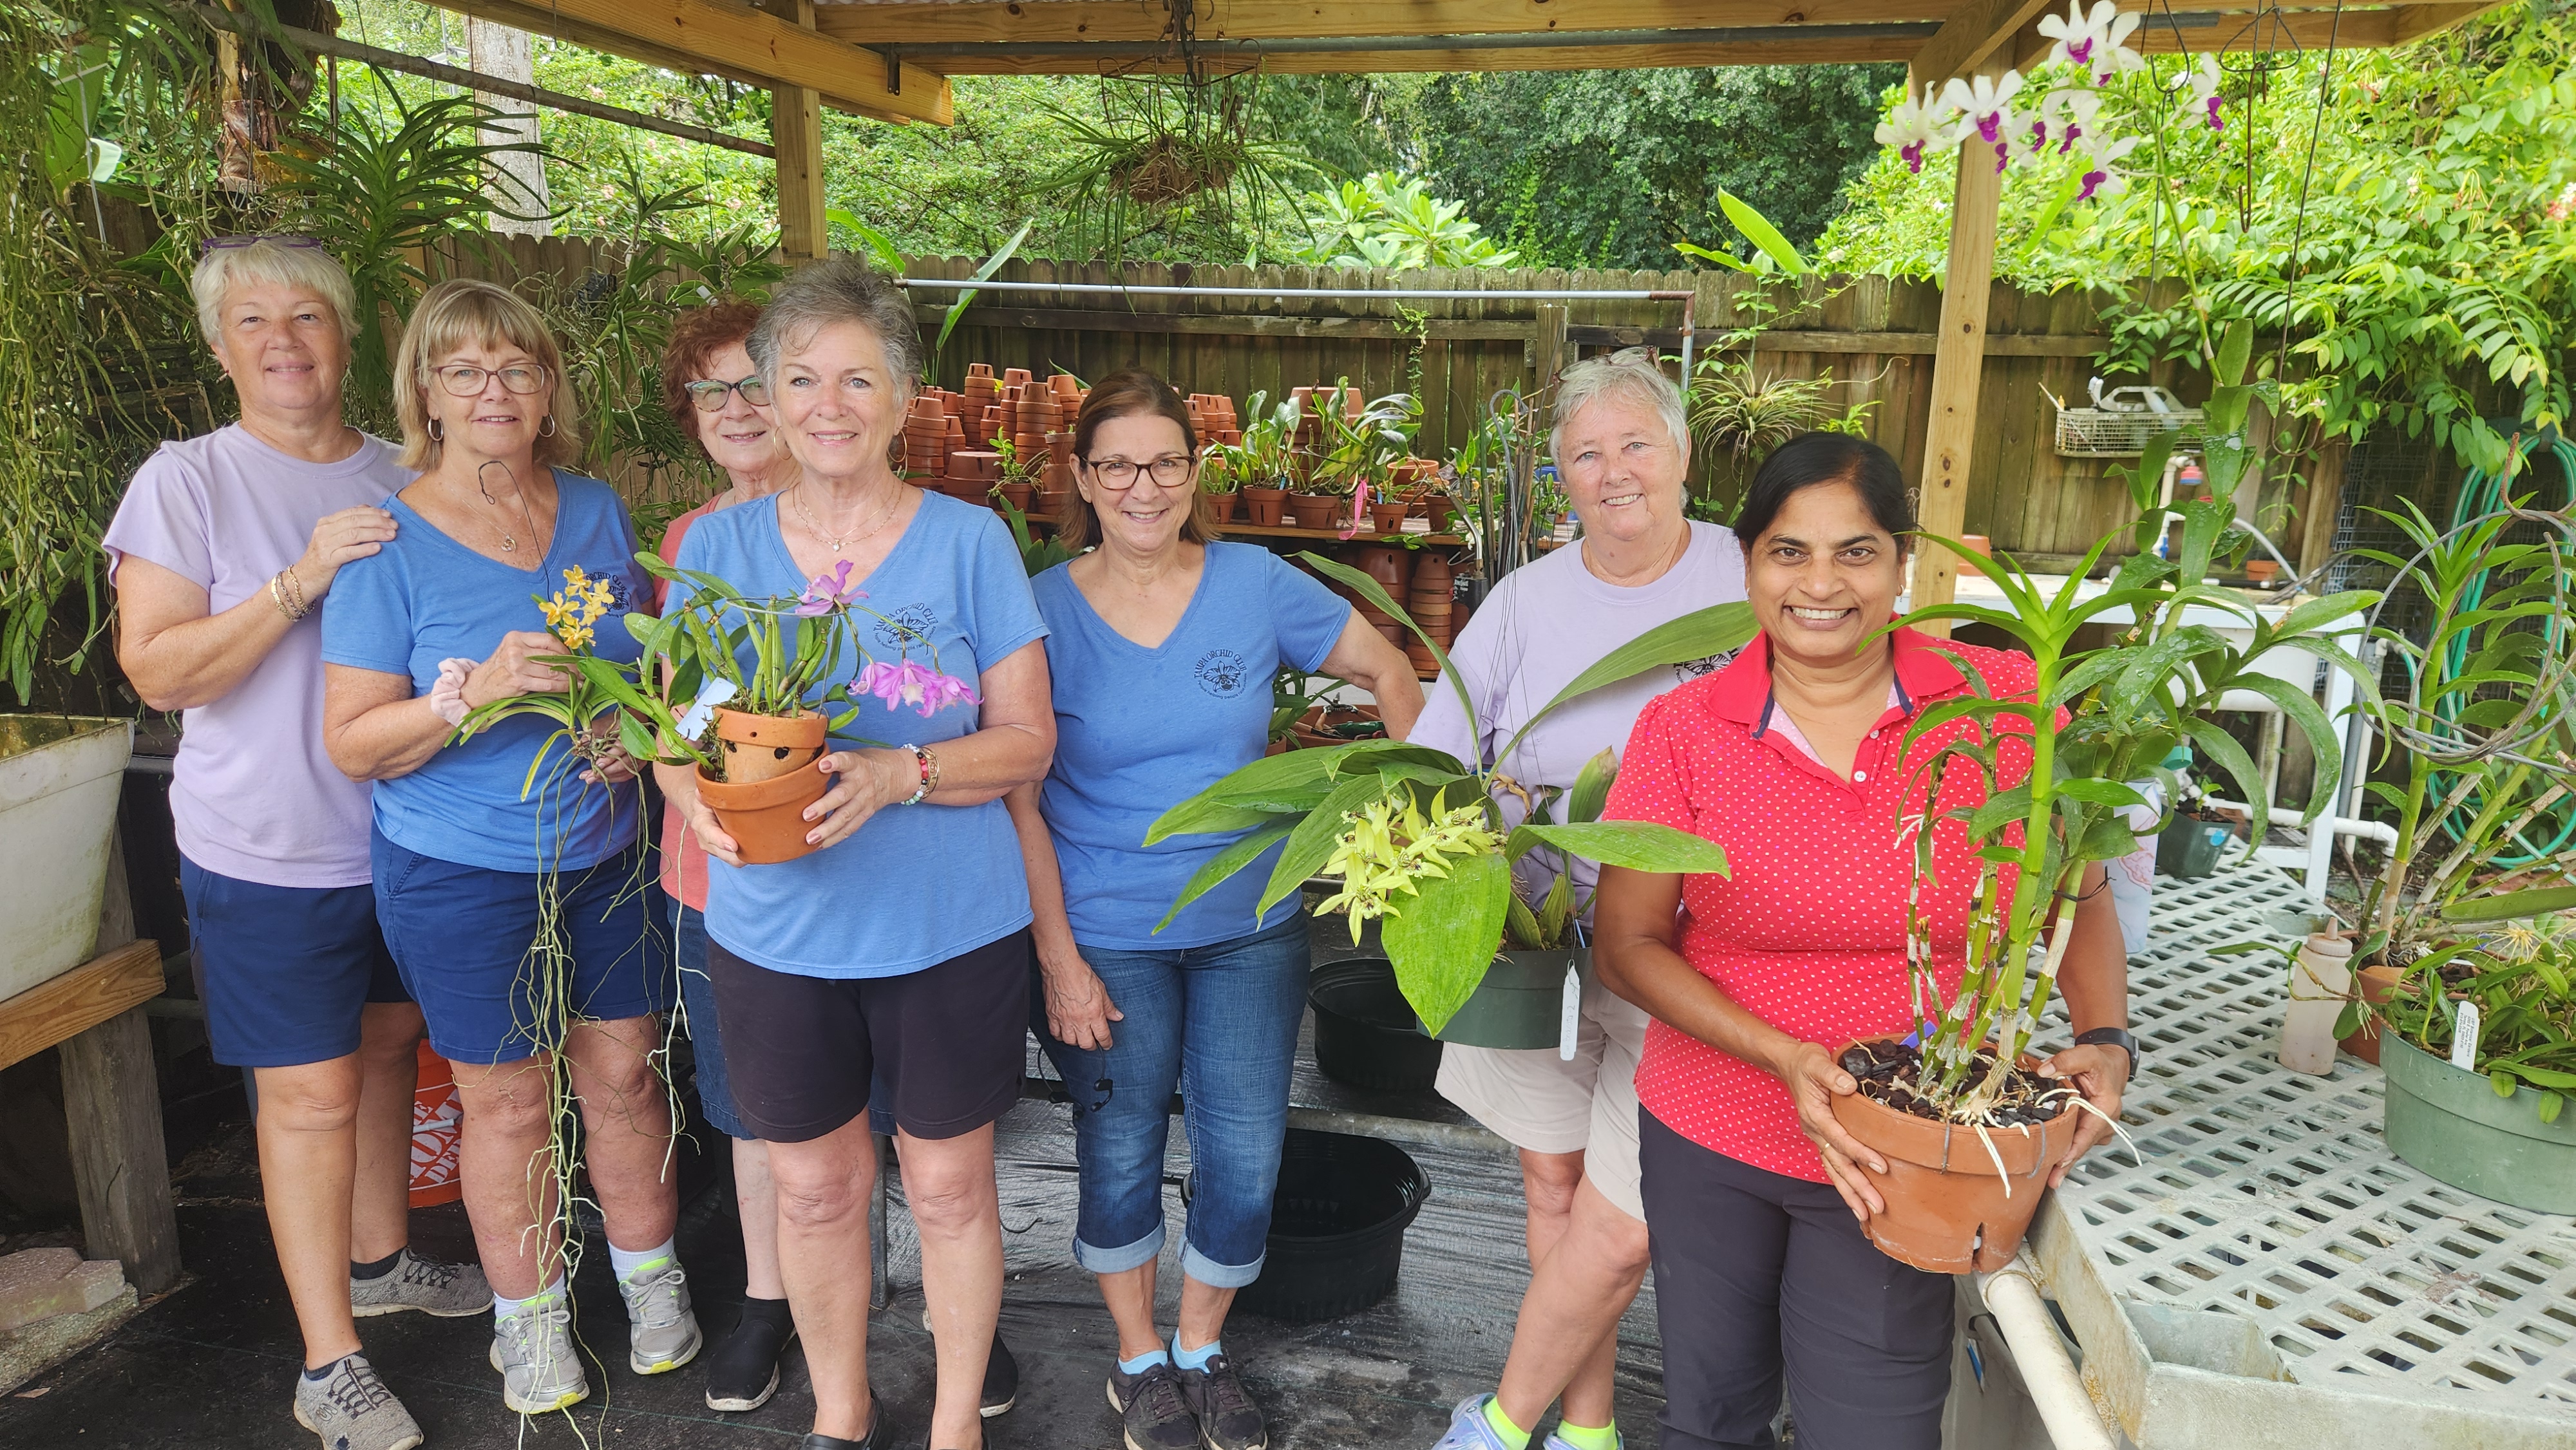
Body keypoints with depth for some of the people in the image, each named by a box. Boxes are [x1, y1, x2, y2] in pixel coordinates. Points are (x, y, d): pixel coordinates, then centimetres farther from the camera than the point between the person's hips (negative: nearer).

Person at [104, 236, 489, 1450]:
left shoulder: (398, 481, 6)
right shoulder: (183, 483, -8)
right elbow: (157, 669, -16)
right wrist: (300, 581, -25)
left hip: (404, 829, 5)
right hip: (267, 849, -5)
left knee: (385, 1043, 18)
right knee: (310, 1090, -1)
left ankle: (379, 1259, 39)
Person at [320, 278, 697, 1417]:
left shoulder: (595, 510, 2)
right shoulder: (389, 541, -11)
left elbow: (649, 651, 15)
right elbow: (353, 743, -11)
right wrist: (475, 690, -27)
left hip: (606, 851, 4)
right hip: (462, 876, -3)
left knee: (624, 1070, 12)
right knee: (509, 1102, 9)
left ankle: (651, 1278, 33)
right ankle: (528, 1317, 30)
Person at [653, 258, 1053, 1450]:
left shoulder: (968, 540, -5)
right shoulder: (717, 546, 2)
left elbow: (1027, 739, -6)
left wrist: (900, 773, -23)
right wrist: (701, 801, -17)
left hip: (950, 927, -2)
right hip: (775, 930, 2)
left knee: (949, 1183, 11)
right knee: (814, 1185, 15)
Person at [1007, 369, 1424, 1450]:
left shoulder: (1254, 583, -3)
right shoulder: (1045, 608, -7)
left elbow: (1387, 671, 6)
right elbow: (1019, 799, -7)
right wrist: (1059, 958, -10)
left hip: (1251, 925, 2)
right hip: (1105, 935, -1)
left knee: (1247, 1159, 6)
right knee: (1122, 1153, 13)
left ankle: (1202, 1348, 35)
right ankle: (1139, 1359, 38)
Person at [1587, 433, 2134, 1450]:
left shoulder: (2002, 704, -9)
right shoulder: (1682, 733, -8)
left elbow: (2078, 895, 4)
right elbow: (1627, 944, -7)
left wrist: (2104, 1045, -13)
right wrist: (1785, 1057, -20)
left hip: (1900, 1165, -1)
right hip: (1705, 1139, 1)